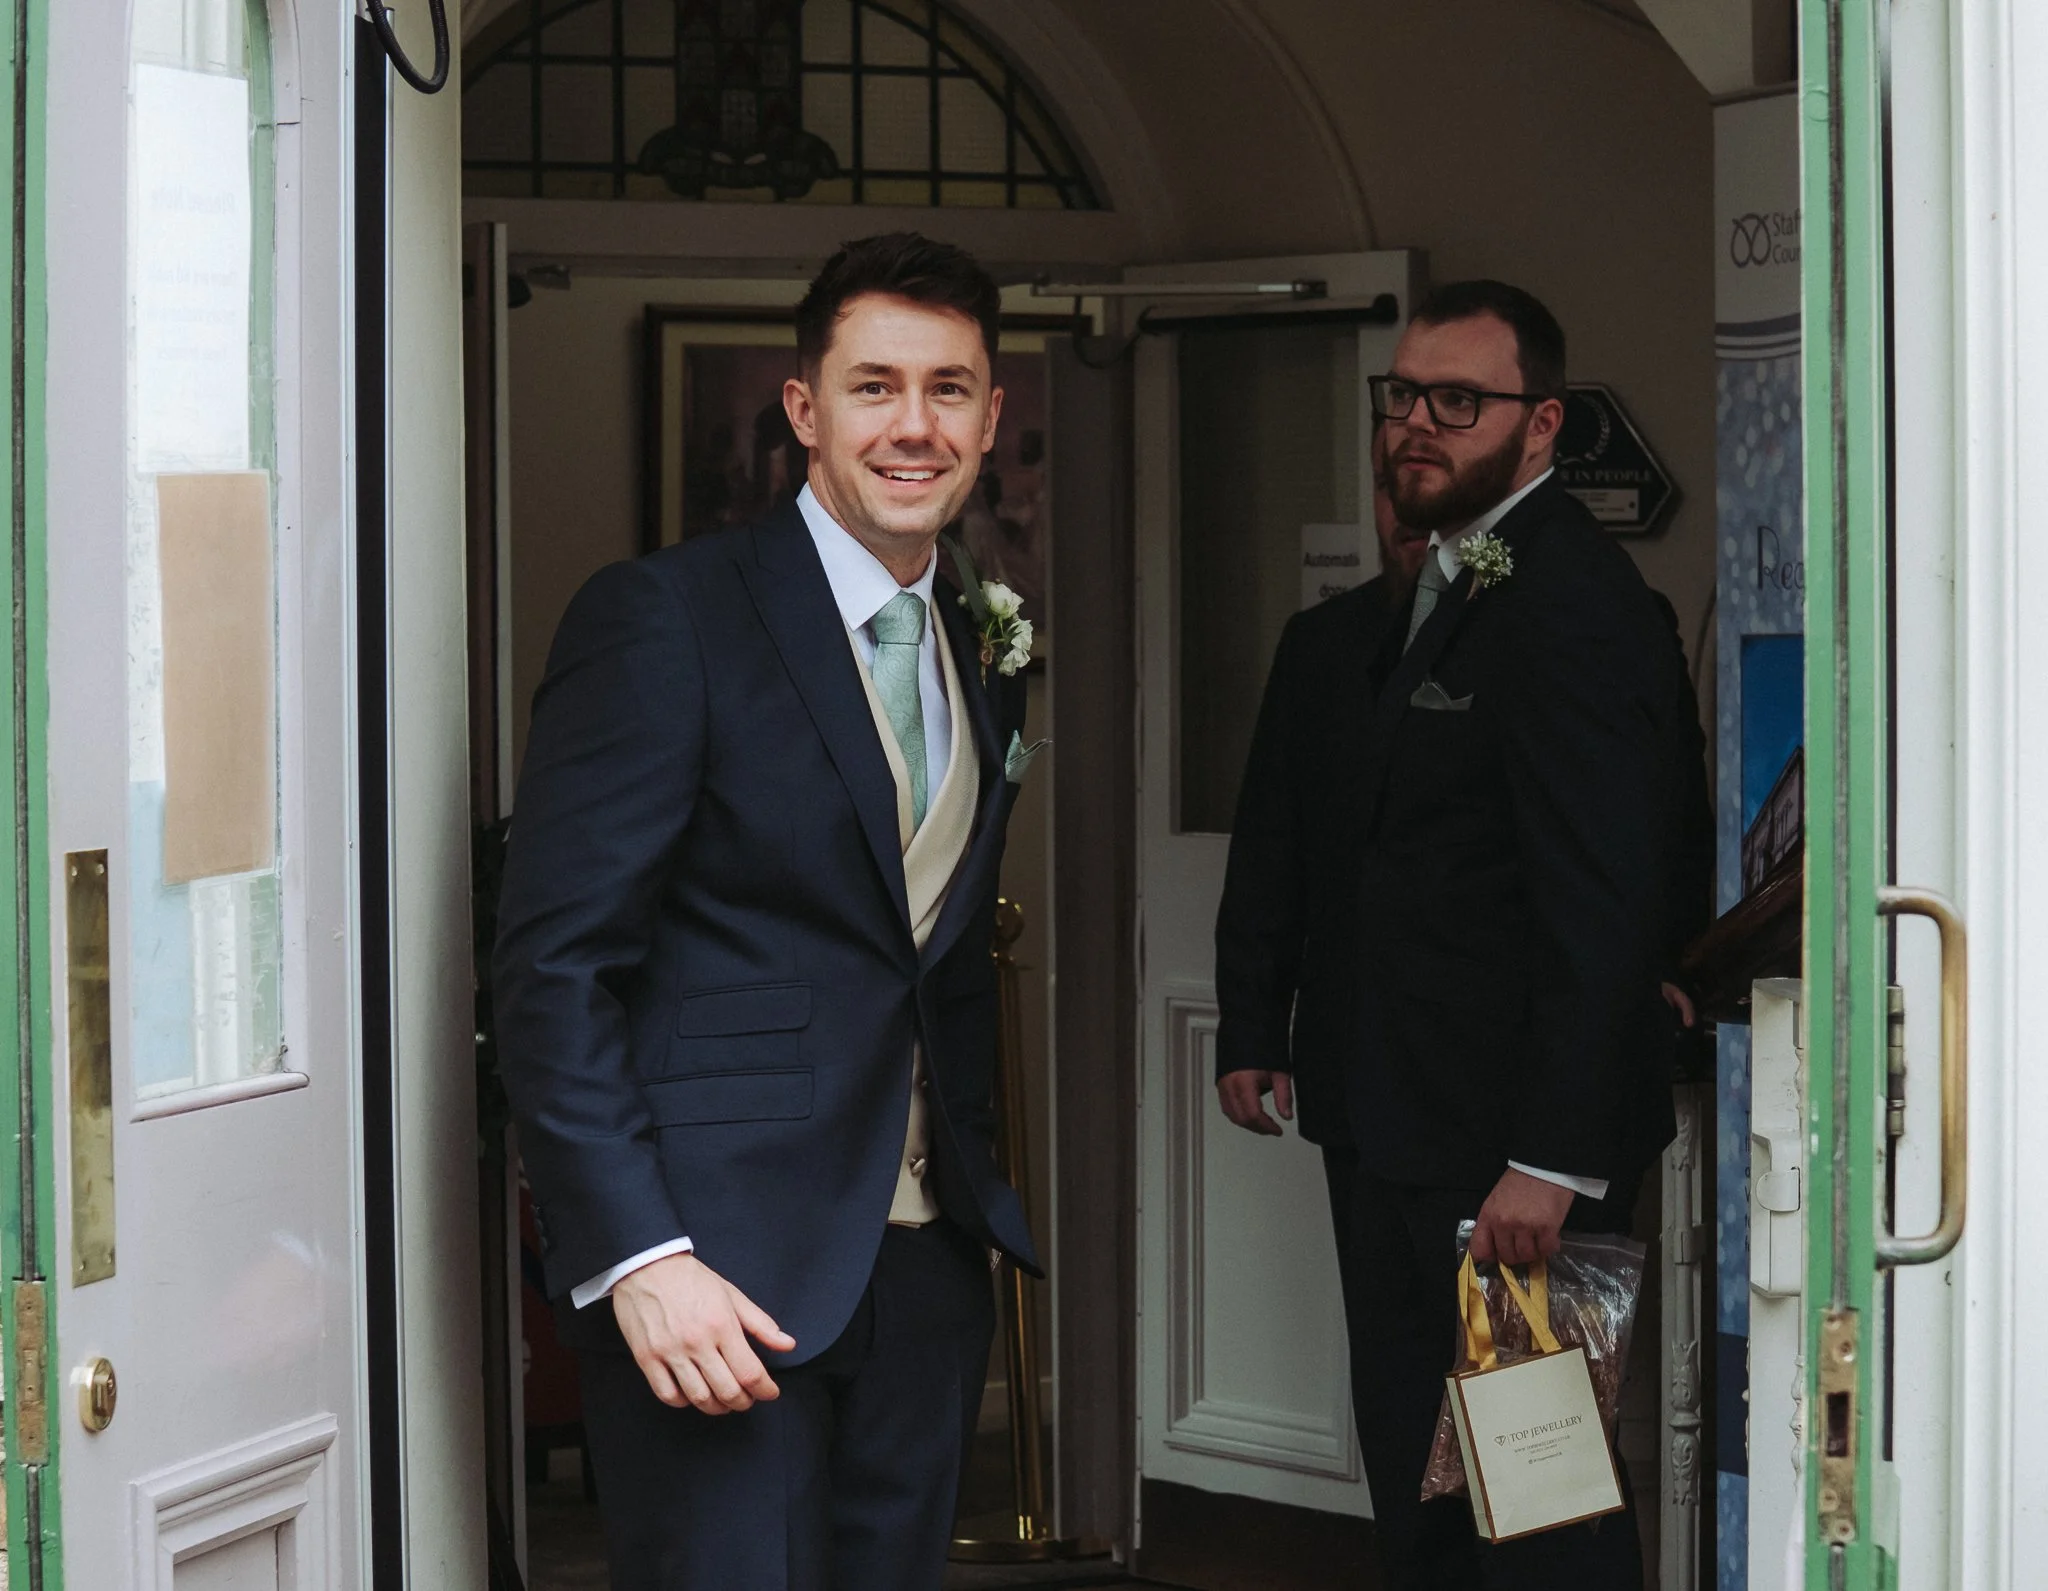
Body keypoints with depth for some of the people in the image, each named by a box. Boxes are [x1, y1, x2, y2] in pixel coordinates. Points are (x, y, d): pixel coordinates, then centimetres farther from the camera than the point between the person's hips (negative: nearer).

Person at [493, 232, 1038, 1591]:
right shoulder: (661, 617, -8)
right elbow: (556, 965, -12)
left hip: (923, 1268, 7)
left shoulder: (985, 660, 14)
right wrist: (636, 1259, -19)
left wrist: (976, 1202, 11)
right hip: (718, 1272, -6)